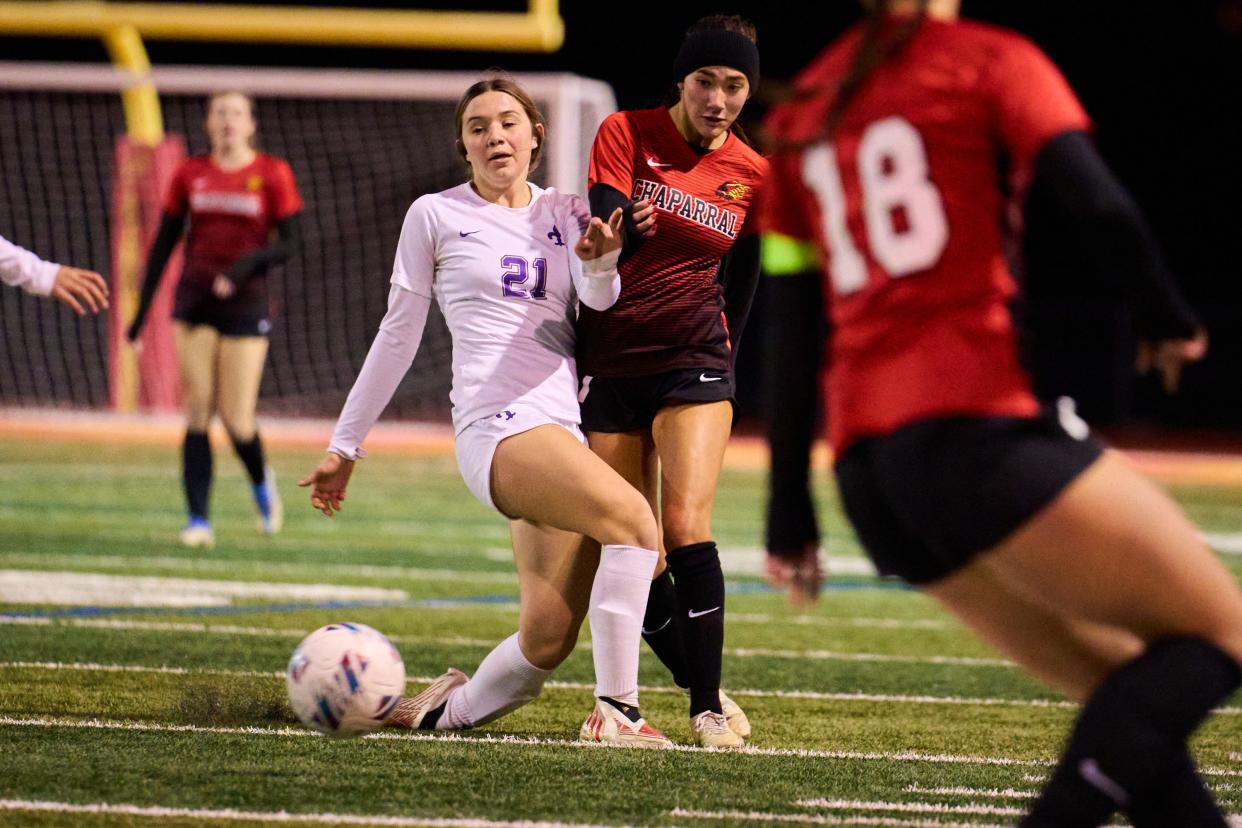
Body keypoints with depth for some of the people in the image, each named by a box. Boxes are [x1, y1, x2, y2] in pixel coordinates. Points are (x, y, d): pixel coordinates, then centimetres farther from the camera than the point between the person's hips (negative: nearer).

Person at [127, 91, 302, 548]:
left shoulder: (273, 174, 0)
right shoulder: (190, 174, 7)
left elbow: (289, 243, -2)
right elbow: (164, 243, 11)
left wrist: (248, 263, -22)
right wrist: (142, 311, 10)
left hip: (245, 305, -2)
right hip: (194, 304, 2)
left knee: (237, 420, -6)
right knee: (198, 412, -5)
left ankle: (261, 481, 26)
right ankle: (198, 519, -2)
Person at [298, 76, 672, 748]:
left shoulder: (565, 213, 17)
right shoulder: (436, 215, 8)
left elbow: (598, 299, -2)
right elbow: (398, 335, 13)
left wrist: (601, 261, -25)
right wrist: (344, 445, 14)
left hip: (564, 433, 5)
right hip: (497, 427, -5)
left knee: (549, 636, -6)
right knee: (632, 517, -28)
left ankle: (449, 710, 17)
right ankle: (615, 711, -29)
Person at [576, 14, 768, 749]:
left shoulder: (755, 177, 2)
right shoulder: (626, 134, -4)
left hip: (693, 361, 0)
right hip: (611, 364, 0)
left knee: (686, 527, -19)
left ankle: (708, 706, -12)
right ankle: (703, 688, 16)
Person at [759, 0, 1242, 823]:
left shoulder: (804, 107, 19)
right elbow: (1104, 209, -11)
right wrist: (1169, 320, 8)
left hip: (866, 462, 7)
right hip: (979, 423, -7)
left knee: (1135, 693, 13)